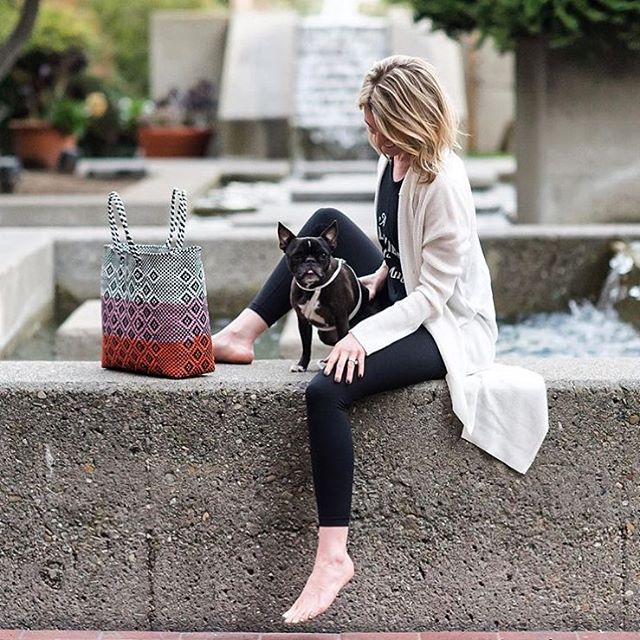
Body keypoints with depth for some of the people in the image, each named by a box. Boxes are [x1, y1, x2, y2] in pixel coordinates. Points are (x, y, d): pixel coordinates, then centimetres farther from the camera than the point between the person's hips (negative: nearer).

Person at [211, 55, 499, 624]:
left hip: (451, 328, -10)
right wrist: (379, 275, -1)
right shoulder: (394, 160, 2)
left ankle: (333, 555, -27)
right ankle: (242, 335, 4)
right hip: (406, 301, 10)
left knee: (326, 390, -29)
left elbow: (433, 293, -24)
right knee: (327, 224, 10)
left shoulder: (444, 184, -24)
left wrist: (364, 334, -32)